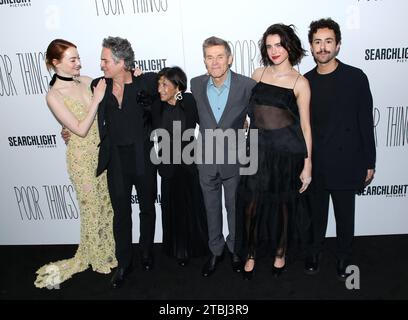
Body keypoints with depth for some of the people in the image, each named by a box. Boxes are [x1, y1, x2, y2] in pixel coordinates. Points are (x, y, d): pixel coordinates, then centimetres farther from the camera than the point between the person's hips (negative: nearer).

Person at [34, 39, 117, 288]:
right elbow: (81, 129, -18)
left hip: (102, 151, 5)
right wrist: (96, 99, -20)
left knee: (109, 202, 16)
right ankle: (99, 257, 33)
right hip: (82, 156, -5)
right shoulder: (54, 95, -14)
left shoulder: (86, 81, 1)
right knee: (93, 206, 10)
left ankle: (110, 248, 38)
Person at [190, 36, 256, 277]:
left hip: (235, 160, -2)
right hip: (207, 160, 2)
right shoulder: (196, 84, -4)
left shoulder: (247, 85, -12)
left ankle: (235, 249, 39)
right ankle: (216, 251, 37)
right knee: (212, 209, 16)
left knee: (235, 208, 16)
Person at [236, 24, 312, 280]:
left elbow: (305, 125, -3)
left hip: (287, 152, -2)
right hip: (258, 149, 2)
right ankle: (251, 254, 27)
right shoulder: (259, 74, 6)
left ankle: (280, 252, 37)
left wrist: (307, 164, -6)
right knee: (251, 203, 5)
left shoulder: (299, 82, -4)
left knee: (283, 204, 13)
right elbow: (247, 108, 13)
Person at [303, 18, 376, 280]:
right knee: (316, 213, 17)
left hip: (345, 163, -2)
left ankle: (344, 257, 36)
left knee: (345, 215, 13)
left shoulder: (356, 78, -5)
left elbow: (365, 122, -3)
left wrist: (369, 163, -3)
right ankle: (314, 251, 38)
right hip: (313, 165, 2)